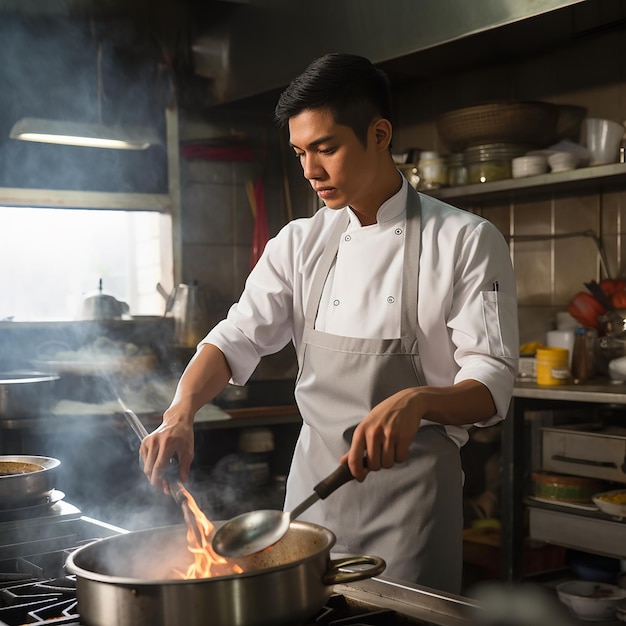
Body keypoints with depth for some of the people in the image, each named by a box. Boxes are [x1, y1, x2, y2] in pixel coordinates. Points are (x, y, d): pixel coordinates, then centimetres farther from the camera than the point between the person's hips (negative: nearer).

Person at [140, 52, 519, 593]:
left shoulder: (466, 241, -8)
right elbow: (237, 339, 0)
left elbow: (491, 383, -12)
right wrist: (181, 414, -19)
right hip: (314, 476, 4)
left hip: (410, 485, -4)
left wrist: (418, 401, -33)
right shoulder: (301, 243, 6)